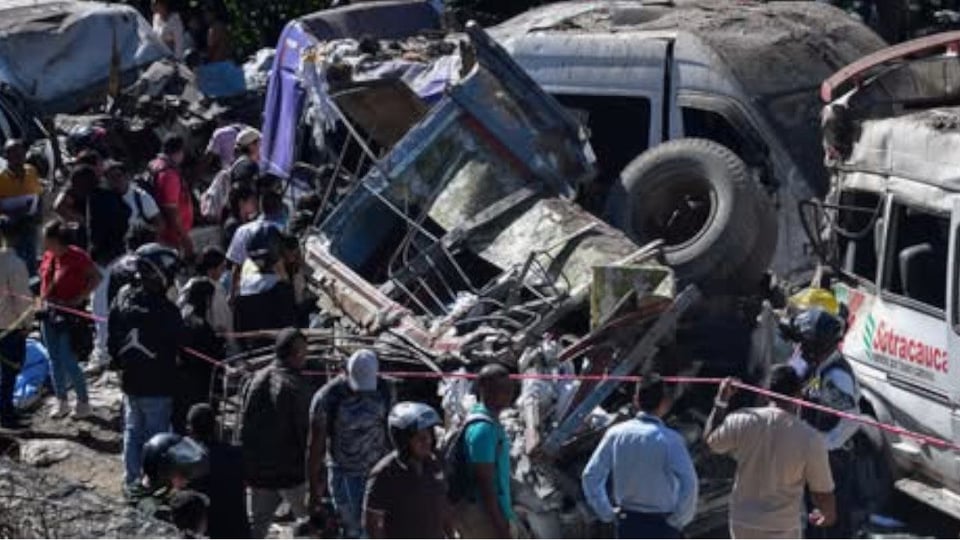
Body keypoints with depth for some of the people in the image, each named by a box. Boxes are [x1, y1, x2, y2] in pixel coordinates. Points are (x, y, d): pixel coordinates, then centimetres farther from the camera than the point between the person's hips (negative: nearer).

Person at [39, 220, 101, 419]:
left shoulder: (77, 256, -16)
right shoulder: (48, 256, 5)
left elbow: (96, 277, -12)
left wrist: (80, 298, -16)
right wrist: (43, 299, 6)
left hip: (69, 315, -7)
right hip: (49, 313, 7)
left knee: (68, 362, -6)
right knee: (55, 360, 13)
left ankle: (83, 402, 9)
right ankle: (61, 402, 23)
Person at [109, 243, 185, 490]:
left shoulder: (123, 298, -4)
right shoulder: (165, 310, -24)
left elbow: (112, 341, 6)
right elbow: (178, 347, -15)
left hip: (129, 380, 6)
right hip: (157, 386, -6)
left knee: (133, 431, 19)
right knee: (156, 435, 5)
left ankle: (131, 480, 28)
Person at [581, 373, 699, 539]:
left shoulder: (616, 433, -2)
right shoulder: (669, 439, -14)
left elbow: (590, 475, -2)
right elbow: (688, 483, -23)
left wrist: (607, 513, 5)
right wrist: (679, 520, -9)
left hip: (627, 524, 4)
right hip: (661, 525, -4)